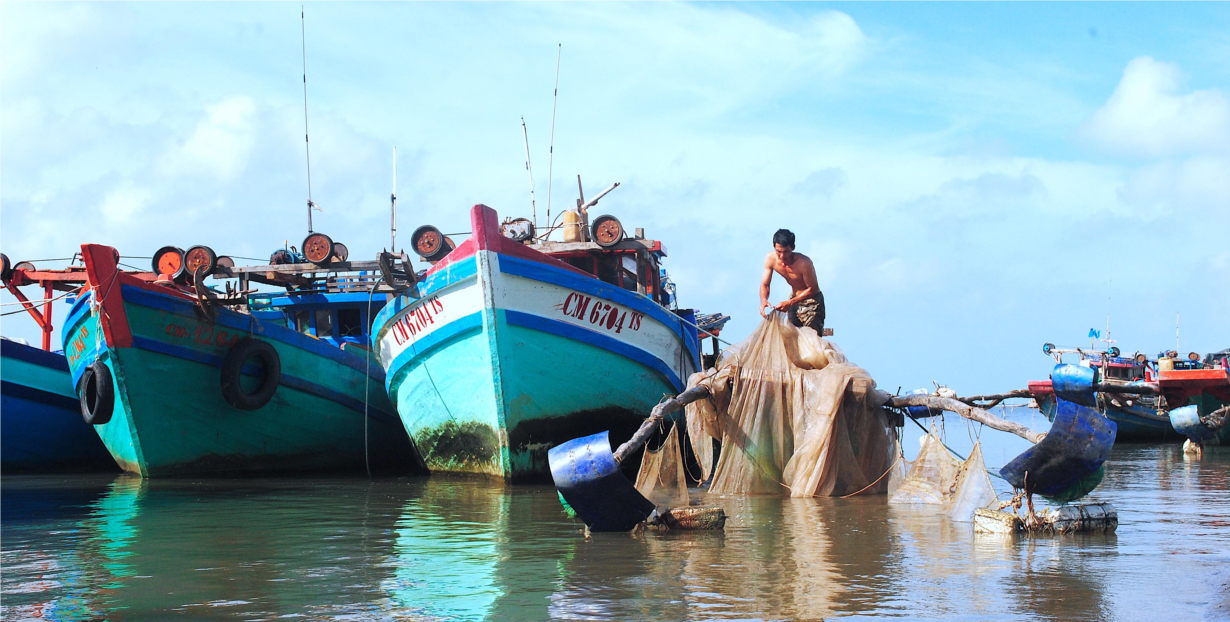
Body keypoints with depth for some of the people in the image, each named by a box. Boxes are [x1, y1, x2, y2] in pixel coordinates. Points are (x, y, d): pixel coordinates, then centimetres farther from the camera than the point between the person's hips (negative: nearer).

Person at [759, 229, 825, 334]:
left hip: (812, 299, -6)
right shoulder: (770, 259, -16)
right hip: (794, 298, 6)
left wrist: (790, 303, -31)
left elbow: (812, 289, -23)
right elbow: (765, 284, -8)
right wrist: (764, 300, -31)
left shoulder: (804, 263, -32)